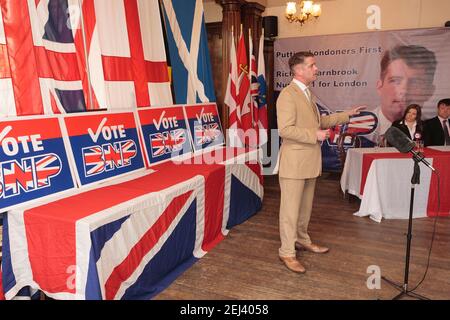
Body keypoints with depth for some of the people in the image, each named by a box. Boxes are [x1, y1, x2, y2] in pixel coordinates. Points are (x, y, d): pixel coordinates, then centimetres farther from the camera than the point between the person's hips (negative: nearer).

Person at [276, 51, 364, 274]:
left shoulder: (307, 93, 16)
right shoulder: (288, 94, -15)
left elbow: (318, 121, 23)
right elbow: (285, 129, -23)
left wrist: (347, 115, 20)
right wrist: (315, 135, -20)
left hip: (310, 161, 9)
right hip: (294, 162, -9)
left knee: (305, 206, 19)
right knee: (290, 208, 0)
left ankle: (302, 240, 36)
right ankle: (287, 252, 12)